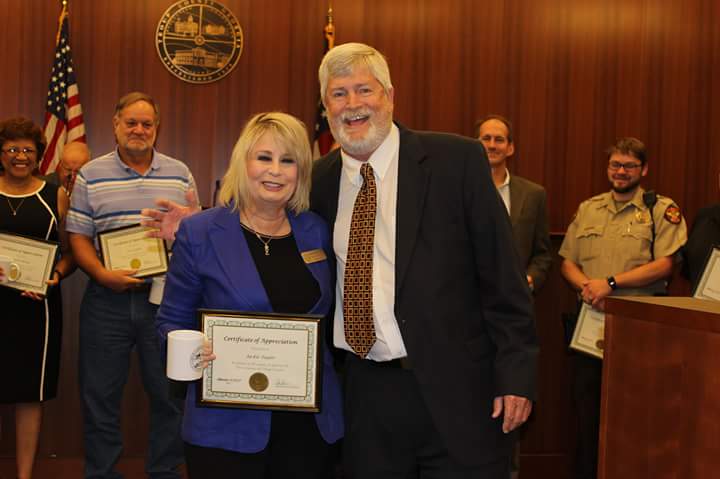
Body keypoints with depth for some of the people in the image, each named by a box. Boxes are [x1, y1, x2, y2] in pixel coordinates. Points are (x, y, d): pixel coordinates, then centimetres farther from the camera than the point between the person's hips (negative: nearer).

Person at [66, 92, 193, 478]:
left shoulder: (179, 174, 7)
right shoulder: (91, 175, 3)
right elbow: (78, 236, 1)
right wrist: (103, 274, -15)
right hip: (108, 299, 0)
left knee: (169, 393, 7)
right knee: (100, 394, 8)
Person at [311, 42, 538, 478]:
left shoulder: (458, 160, -6)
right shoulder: (319, 180, 5)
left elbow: (501, 277, -7)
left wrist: (516, 374, -10)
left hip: (455, 393, -3)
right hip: (364, 396, 3)